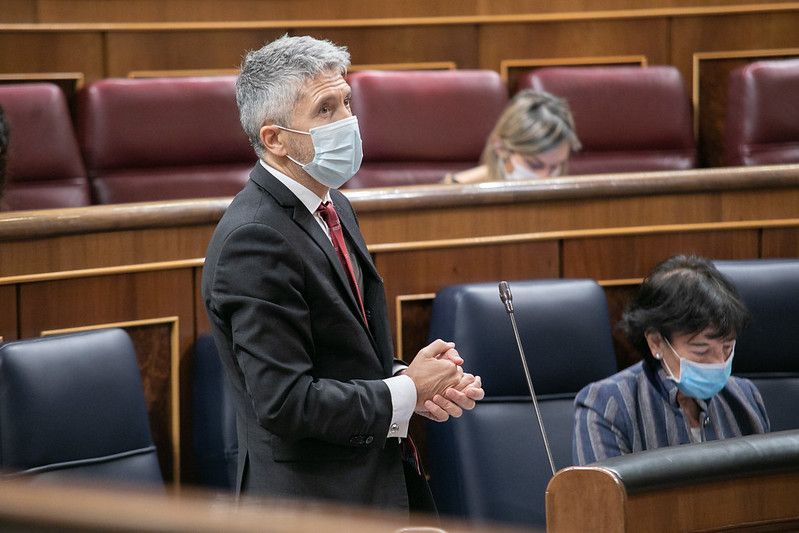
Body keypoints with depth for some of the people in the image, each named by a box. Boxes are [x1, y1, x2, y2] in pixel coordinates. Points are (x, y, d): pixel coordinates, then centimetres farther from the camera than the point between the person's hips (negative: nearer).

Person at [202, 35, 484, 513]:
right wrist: (405, 393, -14)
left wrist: (410, 382, 0)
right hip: (313, 502, -9)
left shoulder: (334, 208, 10)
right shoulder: (254, 239, -20)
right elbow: (285, 402, -24)